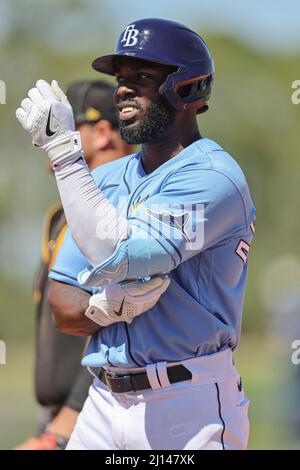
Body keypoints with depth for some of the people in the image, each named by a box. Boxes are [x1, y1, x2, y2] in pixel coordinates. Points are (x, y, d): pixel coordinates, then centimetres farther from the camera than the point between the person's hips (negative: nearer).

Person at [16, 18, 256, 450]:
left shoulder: (213, 178, -11)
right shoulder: (106, 179, 12)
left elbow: (118, 255, -24)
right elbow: (62, 308, 9)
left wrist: (63, 149, -19)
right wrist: (110, 307, -13)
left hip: (188, 410, -6)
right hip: (105, 400, 6)